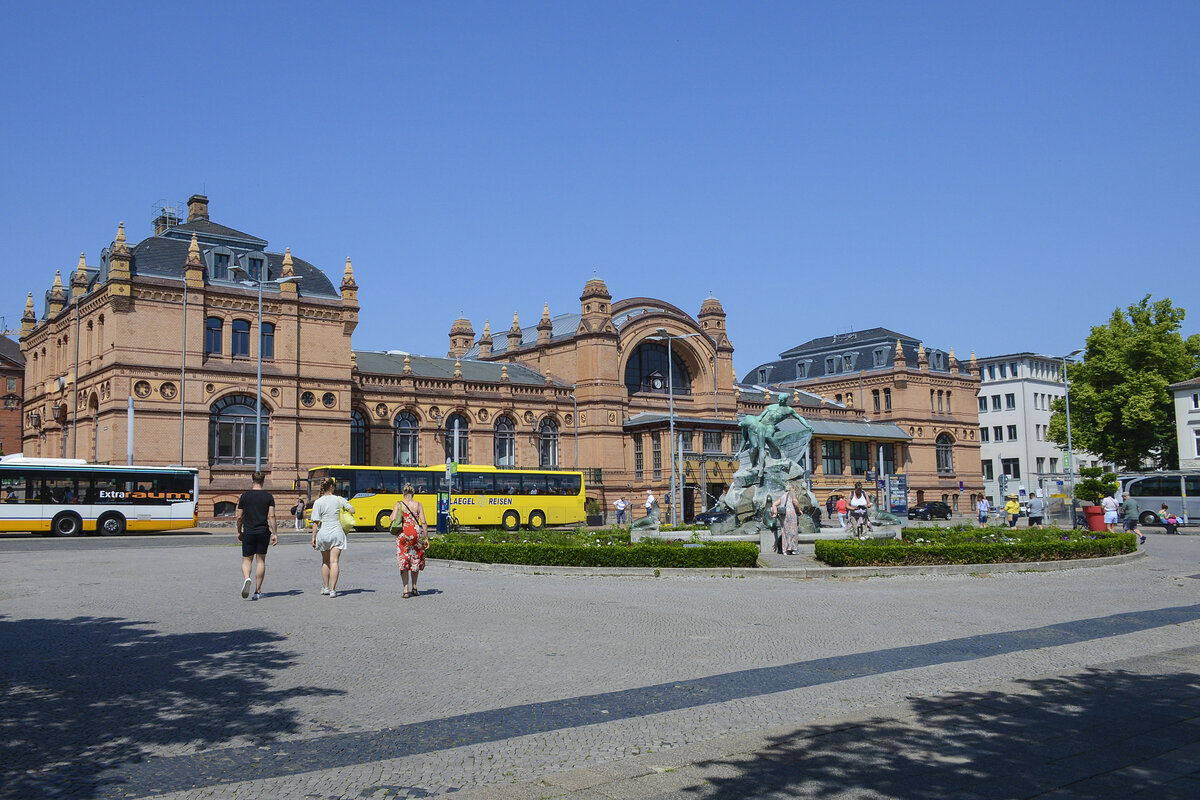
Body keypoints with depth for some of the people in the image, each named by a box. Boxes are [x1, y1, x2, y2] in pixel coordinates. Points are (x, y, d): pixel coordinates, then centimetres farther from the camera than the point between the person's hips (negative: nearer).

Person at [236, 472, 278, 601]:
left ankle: (246, 579, -23)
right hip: (263, 532, 1)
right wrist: (275, 534, -4)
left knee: (246, 560, 8)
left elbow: (239, 517, 3)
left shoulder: (244, 496, 1)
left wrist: (239, 532, 17)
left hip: (248, 532, 0)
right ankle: (258, 592, 9)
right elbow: (271, 516, -6)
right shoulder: (268, 496, 1)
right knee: (261, 561, 8)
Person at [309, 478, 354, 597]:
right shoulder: (339, 500, -3)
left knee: (325, 561, 18)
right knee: (334, 562, -2)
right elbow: (352, 511, 1)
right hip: (337, 533, -1)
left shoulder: (318, 502, -5)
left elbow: (315, 522, -7)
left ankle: (325, 587, 24)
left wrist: (313, 537, -2)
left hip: (323, 533, 1)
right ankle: (333, 589, -9)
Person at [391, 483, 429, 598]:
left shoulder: (399, 504, -1)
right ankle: (414, 589, 23)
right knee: (415, 560, 17)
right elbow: (423, 522, -2)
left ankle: (406, 591, -1)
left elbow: (393, 519, -10)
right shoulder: (418, 505, 2)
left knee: (403, 562, 4)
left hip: (402, 534, -1)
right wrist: (426, 538, 3)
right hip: (416, 533, 1)